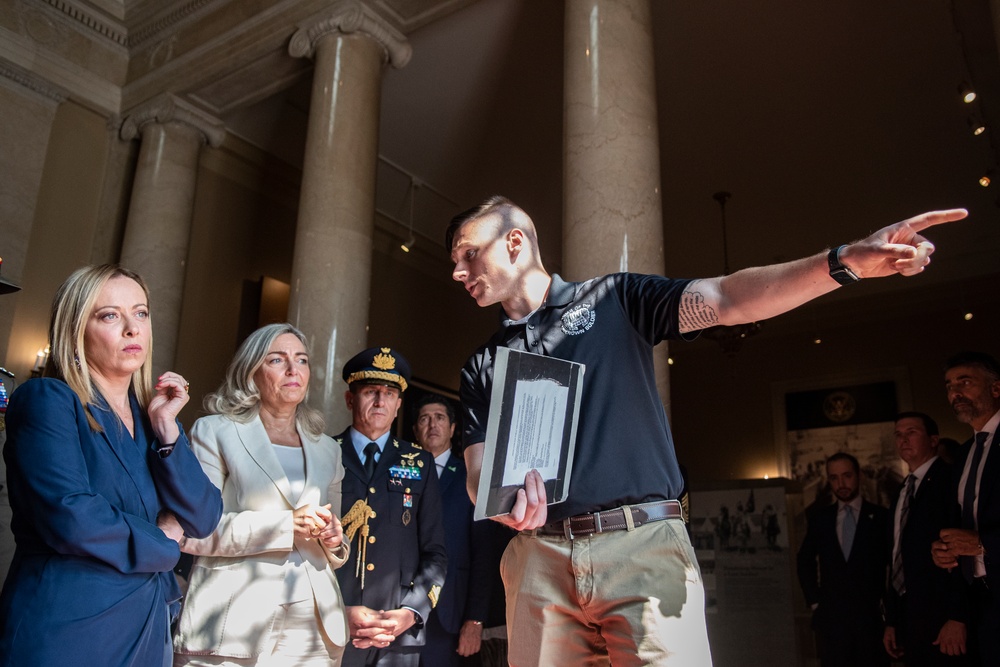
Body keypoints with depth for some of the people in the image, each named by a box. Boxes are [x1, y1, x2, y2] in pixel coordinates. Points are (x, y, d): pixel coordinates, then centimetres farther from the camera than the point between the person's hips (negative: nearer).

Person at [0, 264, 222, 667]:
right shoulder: (47, 401, -9)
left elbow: (203, 521, 0)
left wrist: (166, 427, -8)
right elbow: (68, 517, -23)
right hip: (67, 631, -6)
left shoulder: (151, 416, 9)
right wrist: (161, 545, -8)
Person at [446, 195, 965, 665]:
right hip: (540, 559, 3)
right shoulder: (482, 368, 16)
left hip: (644, 546, -2)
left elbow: (728, 301, -2)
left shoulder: (612, 299, 9)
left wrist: (846, 261, -15)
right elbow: (479, 469, 6)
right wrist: (506, 500, -19)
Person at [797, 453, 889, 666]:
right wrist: (814, 601, 8)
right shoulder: (818, 517, 7)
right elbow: (804, 561, 15)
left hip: (871, 616, -1)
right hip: (830, 617, 2)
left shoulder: (880, 516, 2)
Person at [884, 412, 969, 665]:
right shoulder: (902, 494, 17)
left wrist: (957, 617, -21)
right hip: (909, 619, 7)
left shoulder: (950, 480, -7)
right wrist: (891, 621, 15)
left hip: (940, 617, -7)